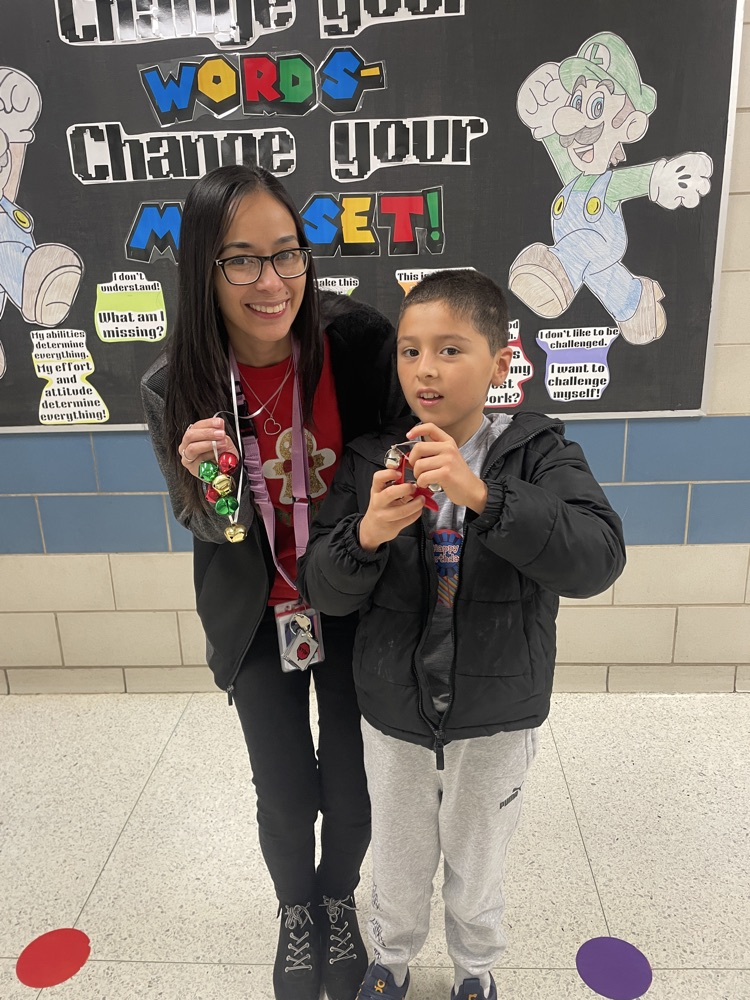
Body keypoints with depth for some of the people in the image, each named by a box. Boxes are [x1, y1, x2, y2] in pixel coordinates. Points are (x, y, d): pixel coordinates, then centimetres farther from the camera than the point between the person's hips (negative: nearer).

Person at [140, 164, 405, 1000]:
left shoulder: (362, 342, -21)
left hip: (354, 607, 0)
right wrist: (206, 485, -28)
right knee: (286, 798, 16)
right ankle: (295, 910, 52)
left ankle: (339, 900, 52)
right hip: (257, 617, 0)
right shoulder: (175, 388, -17)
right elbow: (207, 530, -7)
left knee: (351, 789, 17)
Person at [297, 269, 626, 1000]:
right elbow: (321, 589, -10)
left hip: (495, 720, -1)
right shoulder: (369, 461, -9)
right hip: (392, 716, 2)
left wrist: (481, 494, -42)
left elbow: (598, 560, -30)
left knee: (477, 865, 24)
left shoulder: (538, 452, -15)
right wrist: (367, 535, -31)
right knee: (397, 863, 24)